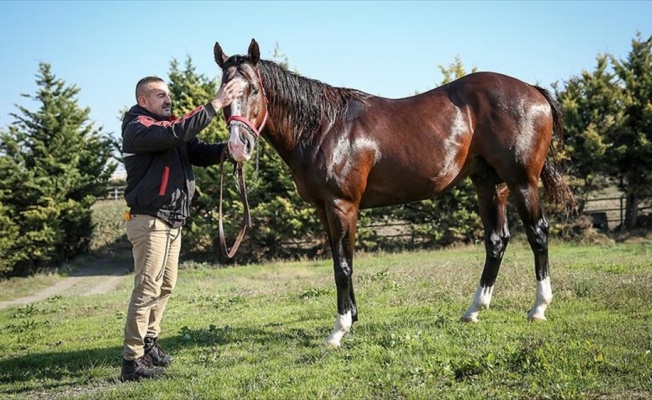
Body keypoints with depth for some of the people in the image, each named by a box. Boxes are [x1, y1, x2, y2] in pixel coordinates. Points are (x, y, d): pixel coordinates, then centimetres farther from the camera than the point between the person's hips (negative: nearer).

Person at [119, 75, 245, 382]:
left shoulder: (166, 126, 17)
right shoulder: (138, 128, -11)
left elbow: (199, 153, 8)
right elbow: (179, 132, -27)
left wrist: (227, 149, -13)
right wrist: (216, 104, -27)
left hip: (172, 222, 9)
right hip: (149, 221, -9)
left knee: (166, 286, 16)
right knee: (148, 288, -11)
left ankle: (149, 343, 28)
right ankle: (132, 360, -8)